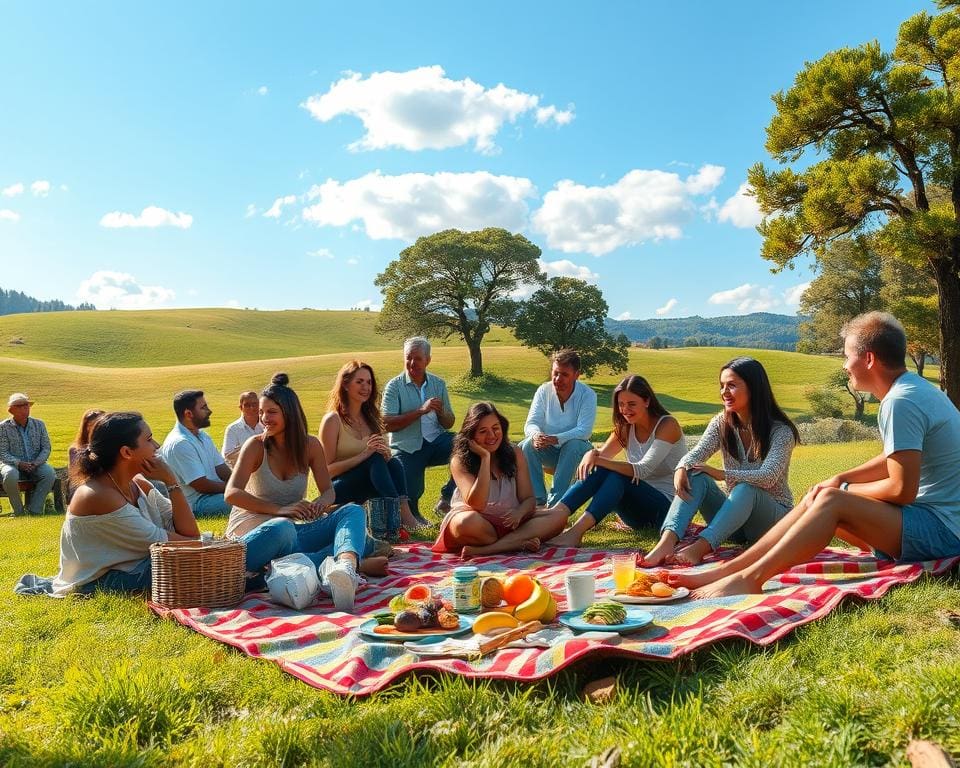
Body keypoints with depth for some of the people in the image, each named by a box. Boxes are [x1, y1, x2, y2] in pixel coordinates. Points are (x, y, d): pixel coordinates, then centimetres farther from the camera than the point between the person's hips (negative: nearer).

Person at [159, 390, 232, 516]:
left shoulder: (203, 436, 13)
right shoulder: (179, 443, -17)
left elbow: (222, 469, 9)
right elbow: (202, 486, -18)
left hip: (213, 492, 9)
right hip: (196, 503, -9)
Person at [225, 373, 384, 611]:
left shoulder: (310, 445, 4)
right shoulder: (256, 445, -5)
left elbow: (328, 490, 6)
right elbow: (232, 493, -15)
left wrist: (321, 502, -20)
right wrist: (279, 510, -26)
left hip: (290, 531, 4)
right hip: (251, 534, -3)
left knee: (353, 511, -21)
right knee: (282, 528, -41)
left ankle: (345, 565, -51)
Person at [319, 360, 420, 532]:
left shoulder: (370, 417, 12)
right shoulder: (333, 420, -8)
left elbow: (384, 454, 12)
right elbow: (327, 470, -11)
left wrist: (385, 453, -14)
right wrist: (364, 455, -22)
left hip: (366, 487, 5)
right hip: (338, 490, -5)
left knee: (393, 463, -26)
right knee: (376, 459, -32)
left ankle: (405, 513, -44)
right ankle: (404, 516, -45)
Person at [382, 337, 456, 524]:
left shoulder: (438, 384, 11)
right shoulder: (394, 386, -1)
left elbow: (449, 424, 13)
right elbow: (387, 424, -14)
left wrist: (440, 412, -12)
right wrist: (421, 411, -19)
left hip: (436, 440, 3)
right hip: (407, 448, -3)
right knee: (408, 499, -20)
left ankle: (447, 498, -5)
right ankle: (412, 515, 21)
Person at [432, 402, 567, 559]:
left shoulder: (514, 453, 5)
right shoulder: (460, 461, -7)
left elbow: (528, 498, 3)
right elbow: (476, 504, -19)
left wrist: (519, 513, -22)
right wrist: (485, 458, -19)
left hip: (509, 521, 5)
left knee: (558, 517, -20)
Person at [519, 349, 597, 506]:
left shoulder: (588, 395, -15)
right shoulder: (544, 391, -6)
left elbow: (584, 431, -26)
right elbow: (531, 423, -11)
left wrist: (555, 439, -41)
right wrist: (536, 435, -37)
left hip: (576, 451, -2)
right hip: (549, 451, 2)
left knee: (574, 444, -36)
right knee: (527, 445, -27)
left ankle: (555, 503, -34)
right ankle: (538, 500, -25)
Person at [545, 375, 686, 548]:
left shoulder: (667, 425, -13)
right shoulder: (626, 428, 8)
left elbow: (643, 470, -23)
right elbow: (602, 455, 0)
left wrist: (598, 460, -31)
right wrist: (592, 455, -26)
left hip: (667, 505, -6)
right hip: (639, 511, 6)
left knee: (617, 475, -32)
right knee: (599, 470, -22)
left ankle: (576, 532, -45)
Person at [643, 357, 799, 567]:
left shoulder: (781, 431, -12)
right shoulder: (722, 423, 3)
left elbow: (767, 477, -26)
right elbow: (696, 454, -13)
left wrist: (721, 474, -32)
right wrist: (681, 469, -35)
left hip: (774, 516, -4)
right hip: (735, 513, 4)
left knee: (746, 489, -37)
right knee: (696, 476, -23)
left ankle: (700, 547, -53)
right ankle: (667, 542, -45)